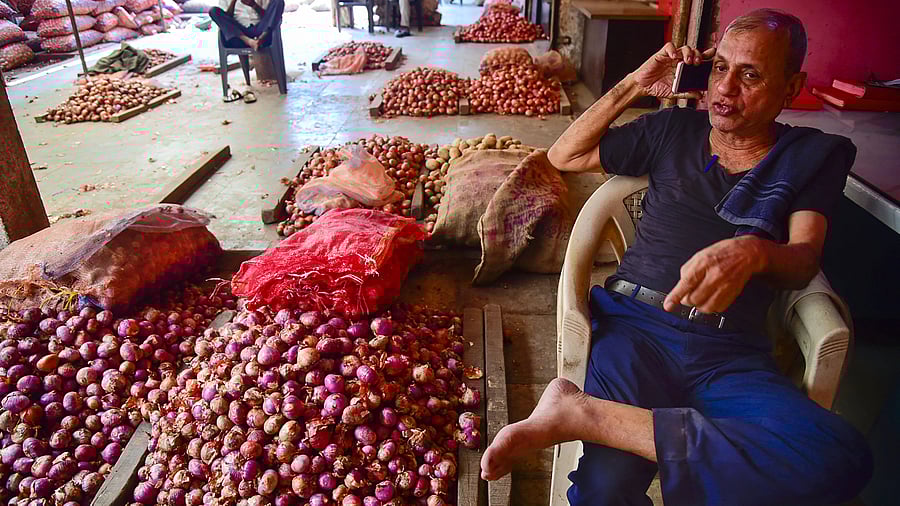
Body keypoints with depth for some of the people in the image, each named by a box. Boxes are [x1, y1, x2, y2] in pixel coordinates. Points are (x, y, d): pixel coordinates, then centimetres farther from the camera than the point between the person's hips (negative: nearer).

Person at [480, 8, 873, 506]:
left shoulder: (817, 155, 14)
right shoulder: (675, 129, 17)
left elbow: (805, 259, 2)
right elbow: (564, 156, 20)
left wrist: (754, 253, -23)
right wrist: (634, 86, 11)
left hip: (729, 352, 3)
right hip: (635, 324, -2)